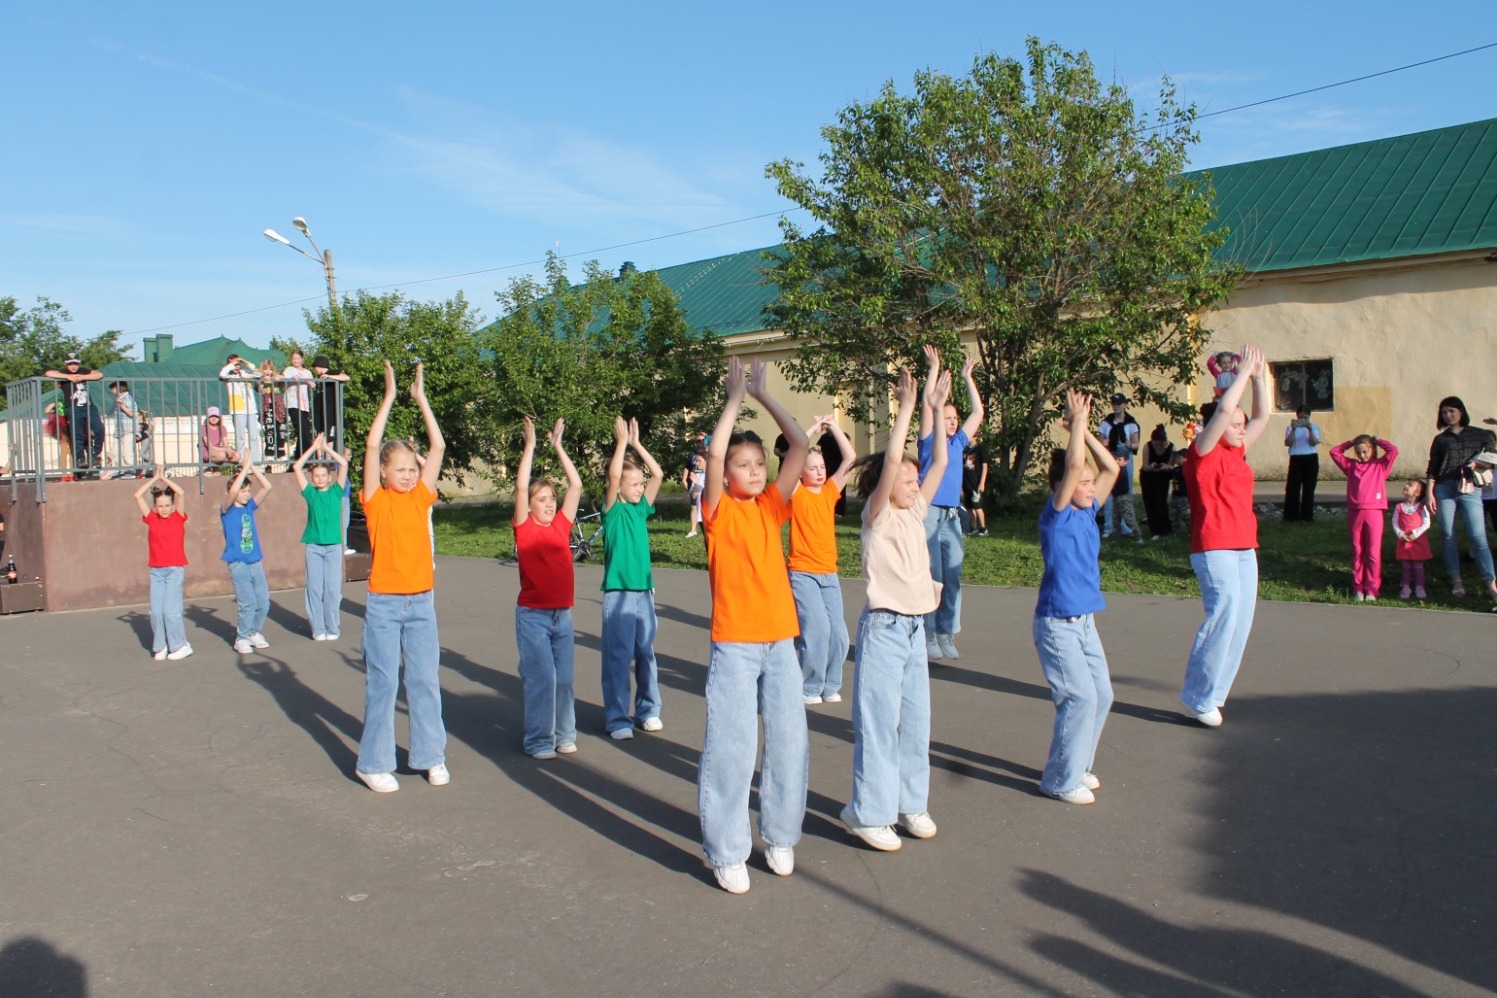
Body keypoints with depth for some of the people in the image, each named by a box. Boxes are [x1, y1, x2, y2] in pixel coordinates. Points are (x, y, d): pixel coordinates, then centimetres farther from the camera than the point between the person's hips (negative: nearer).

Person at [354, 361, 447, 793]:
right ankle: (374, 762, 14)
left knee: (425, 681, 9)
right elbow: (372, 445, -13)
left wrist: (421, 398, 2)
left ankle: (431, 755, 20)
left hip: (421, 602, 3)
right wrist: (390, 396, -12)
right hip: (384, 604, -3)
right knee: (382, 683, 3)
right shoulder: (376, 499, -3)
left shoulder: (421, 496, 6)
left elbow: (438, 447, 2)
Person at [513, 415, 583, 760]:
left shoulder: (561, 526, 7)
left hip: (563, 613, 4)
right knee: (541, 677, -3)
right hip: (533, 614, -4)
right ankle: (539, 740, 8)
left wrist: (558, 446, 5)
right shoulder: (524, 528, -3)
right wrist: (530, 445, -11)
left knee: (564, 677, 10)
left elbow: (576, 485, 5)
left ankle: (564, 734, 22)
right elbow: (521, 487, -14)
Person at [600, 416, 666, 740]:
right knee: (618, 655, -1)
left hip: (644, 589, 5)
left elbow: (658, 474, 4)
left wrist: (636, 443, 3)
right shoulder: (612, 509, -5)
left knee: (646, 652, 12)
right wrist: (622, 441, -13)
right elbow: (613, 476, -20)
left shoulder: (641, 508, 9)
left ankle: (648, 709, 23)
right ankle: (616, 717, 7)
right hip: (618, 592, -5)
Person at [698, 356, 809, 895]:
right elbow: (714, 453, -19)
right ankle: (726, 852, 13)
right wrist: (735, 397, -8)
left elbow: (801, 446, 1)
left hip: (780, 640, 5)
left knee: (789, 742, 9)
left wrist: (764, 394, 2)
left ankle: (780, 836, 27)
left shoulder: (772, 506, 9)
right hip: (734, 643, -4)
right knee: (731, 746, -2)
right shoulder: (719, 510, -2)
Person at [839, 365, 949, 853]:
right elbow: (890, 462, -24)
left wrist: (937, 409, -3)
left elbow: (940, 464, 3)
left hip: (916, 628, 7)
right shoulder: (878, 515, -9)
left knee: (916, 720, 14)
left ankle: (909, 803, 27)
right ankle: (869, 812, 9)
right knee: (879, 721, -1)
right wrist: (907, 406, -24)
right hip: (883, 628, -7)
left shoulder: (915, 512, 9)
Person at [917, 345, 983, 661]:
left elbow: (978, 412, 19)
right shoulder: (928, 440, 2)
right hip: (930, 514, -5)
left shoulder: (958, 443, 15)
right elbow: (927, 405, -8)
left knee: (953, 578, 4)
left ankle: (947, 634, 11)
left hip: (952, 517, 5)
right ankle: (928, 634, 1)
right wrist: (935, 369, -6)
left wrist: (968, 377, 18)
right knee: (931, 577, -5)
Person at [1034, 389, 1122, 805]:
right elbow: (1073, 465, -24)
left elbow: (1111, 468, 8)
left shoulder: (1087, 513, 7)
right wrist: (1078, 423, -16)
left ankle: (1078, 766, 25)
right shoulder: (1056, 516, -13)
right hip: (1056, 624, -8)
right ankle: (1060, 780, 2)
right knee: (1080, 697, -11)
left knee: (1102, 695, 11)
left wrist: (1085, 429, 2)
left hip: (1085, 622, 8)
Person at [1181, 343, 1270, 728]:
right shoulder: (1203, 452, -5)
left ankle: (1212, 694, 11)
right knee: (1223, 613, -14)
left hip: (1244, 547, 8)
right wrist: (1244, 372, -7)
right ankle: (1198, 697, -4)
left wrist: (1259, 376, 13)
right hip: (1213, 547, -8)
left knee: (1241, 619, 4)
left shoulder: (1236, 452, 16)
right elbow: (1224, 410, -17)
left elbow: (1262, 416, 22)